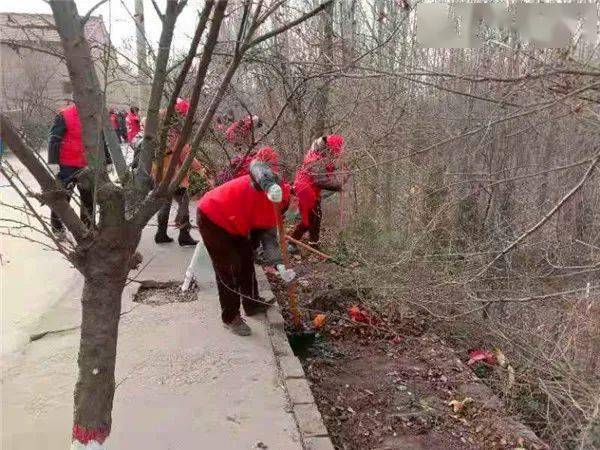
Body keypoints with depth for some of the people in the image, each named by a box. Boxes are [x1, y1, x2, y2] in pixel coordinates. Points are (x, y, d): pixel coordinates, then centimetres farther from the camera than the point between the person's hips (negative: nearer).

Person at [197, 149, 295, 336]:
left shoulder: (273, 214, 6)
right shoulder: (277, 185, -18)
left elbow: (269, 239, -1)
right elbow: (257, 166, -37)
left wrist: (279, 265, -17)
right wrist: (270, 185, -57)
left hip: (233, 226, 10)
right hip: (212, 217, -10)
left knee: (246, 260, 19)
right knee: (229, 268, -5)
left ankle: (252, 304, 37)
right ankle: (230, 317, 10)